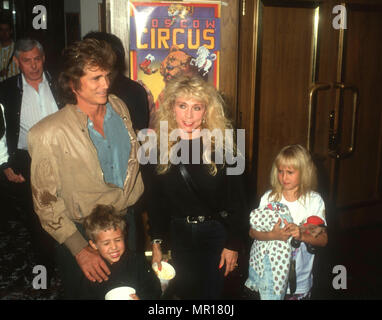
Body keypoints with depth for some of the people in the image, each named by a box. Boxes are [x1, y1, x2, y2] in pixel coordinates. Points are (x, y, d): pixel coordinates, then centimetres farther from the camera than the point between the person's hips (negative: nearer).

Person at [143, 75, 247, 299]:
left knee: (211, 292, 2)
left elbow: (236, 199, -6)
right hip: (178, 233, 3)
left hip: (215, 233, -2)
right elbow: (154, 201, 3)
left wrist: (233, 244, -7)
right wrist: (157, 243, 3)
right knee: (184, 291, 14)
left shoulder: (221, 147, -10)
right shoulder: (158, 147, -3)